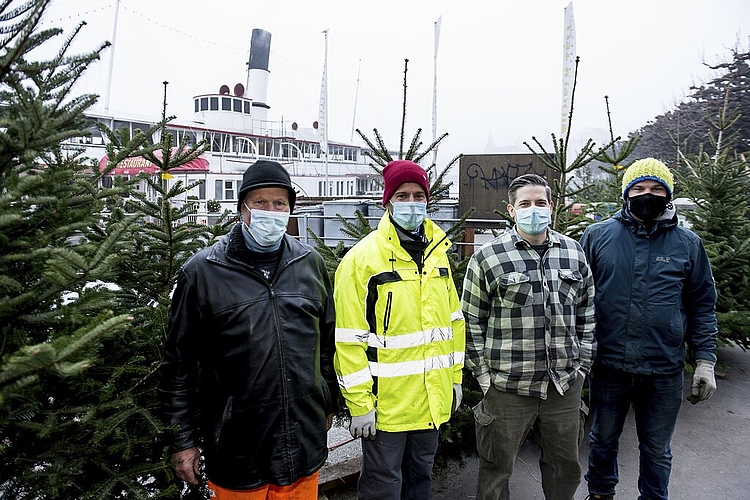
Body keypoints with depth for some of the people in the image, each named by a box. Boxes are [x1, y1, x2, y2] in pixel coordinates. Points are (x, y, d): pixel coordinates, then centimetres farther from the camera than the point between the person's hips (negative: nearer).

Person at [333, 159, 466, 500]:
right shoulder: (362, 258, -13)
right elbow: (349, 339, -15)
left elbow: (453, 320, 13)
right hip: (386, 403, -6)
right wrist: (359, 404, -15)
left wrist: (455, 377, 12)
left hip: (432, 400, 6)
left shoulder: (437, 253, 7)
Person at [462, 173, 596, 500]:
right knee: (497, 467, 11)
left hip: (565, 385, 4)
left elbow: (586, 313, 13)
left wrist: (583, 362, 9)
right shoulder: (487, 257, -7)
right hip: (507, 387, -3)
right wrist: (483, 373, -5)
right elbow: (471, 321, -3)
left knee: (566, 466, 19)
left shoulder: (574, 252, 6)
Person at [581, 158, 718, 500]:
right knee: (603, 439, 18)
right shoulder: (597, 235, -2)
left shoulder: (687, 244, 2)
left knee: (656, 449, 17)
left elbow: (702, 305, 6)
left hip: (664, 370, 0)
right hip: (608, 365, 0)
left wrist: (705, 361, 1)